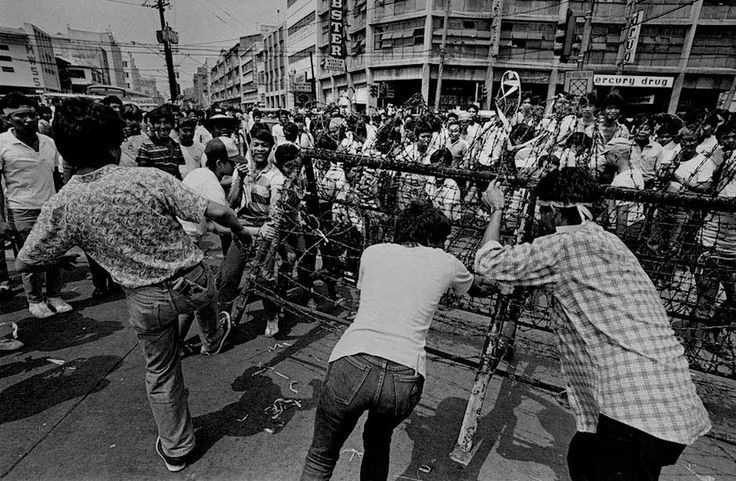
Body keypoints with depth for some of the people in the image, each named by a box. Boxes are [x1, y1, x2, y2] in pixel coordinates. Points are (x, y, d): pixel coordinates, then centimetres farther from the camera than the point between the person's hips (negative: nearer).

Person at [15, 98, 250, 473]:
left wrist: (60, 258, 19)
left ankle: (175, 449, 41)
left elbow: (24, 263, -3)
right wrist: (241, 231, 2)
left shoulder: (62, 206, -13)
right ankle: (213, 338, 67)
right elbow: (217, 212, -19)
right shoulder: (150, 179, -19)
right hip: (193, 280, -1)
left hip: (146, 300, 1)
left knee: (161, 374, 21)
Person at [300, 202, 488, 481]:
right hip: (406, 378, 1)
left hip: (352, 365, 0)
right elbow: (479, 289, 36)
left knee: (321, 457, 24)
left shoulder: (373, 252, 17)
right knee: (378, 444, 33)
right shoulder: (446, 263, 15)